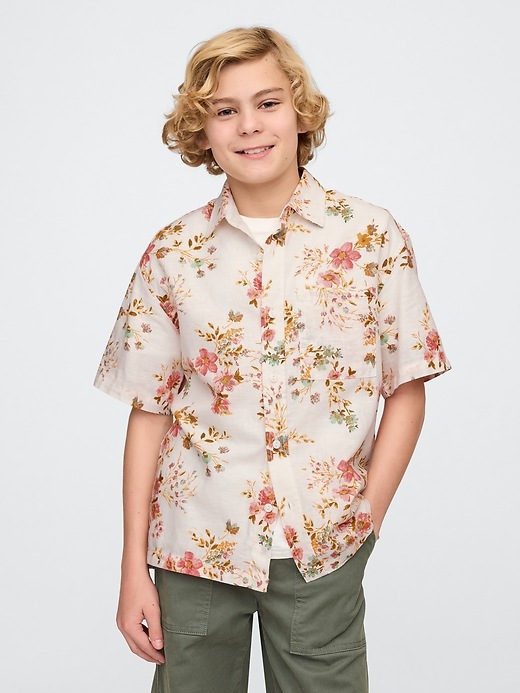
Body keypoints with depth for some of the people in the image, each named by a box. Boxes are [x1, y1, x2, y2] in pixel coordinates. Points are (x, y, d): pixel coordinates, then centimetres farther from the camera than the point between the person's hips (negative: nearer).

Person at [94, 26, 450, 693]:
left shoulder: (373, 238, -3)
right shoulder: (171, 255, 0)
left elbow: (406, 389, 2)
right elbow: (149, 414, 1)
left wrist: (367, 514, -5)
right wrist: (133, 567, 0)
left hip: (322, 548, -1)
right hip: (194, 548, 1)